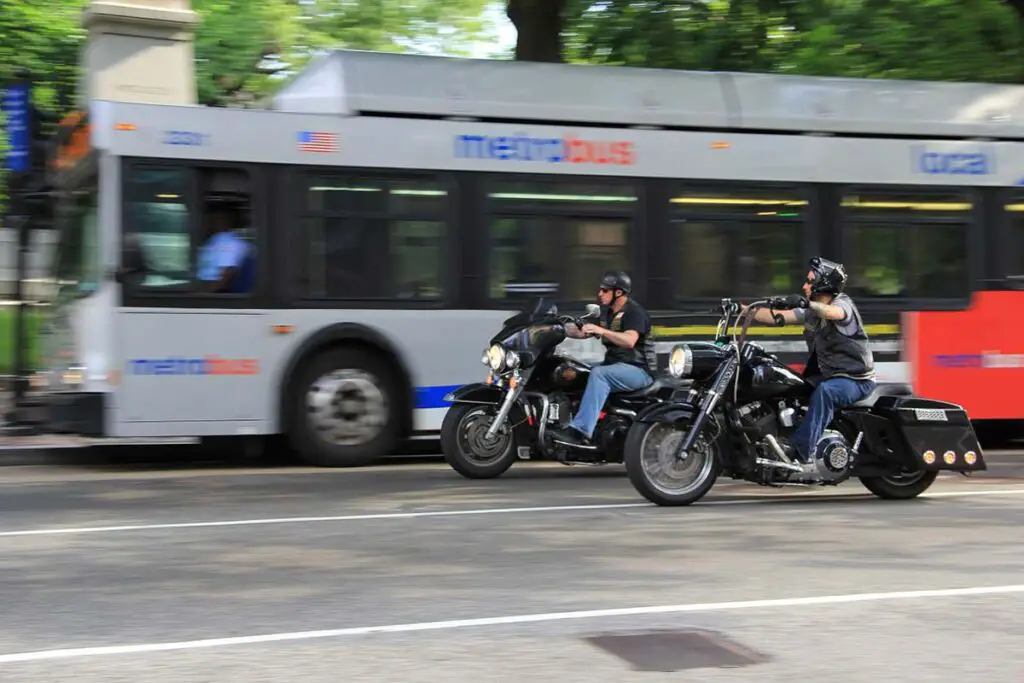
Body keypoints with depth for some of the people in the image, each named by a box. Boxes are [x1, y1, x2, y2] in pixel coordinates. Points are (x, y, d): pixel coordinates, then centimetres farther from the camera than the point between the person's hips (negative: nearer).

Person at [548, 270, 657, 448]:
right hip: (615, 365, 10)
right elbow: (582, 332, 20)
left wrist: (602, 331, -40)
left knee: (598, 374, -34)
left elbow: (629, 341, -29)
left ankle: (580, 431, -42)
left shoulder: (634, 312, -12)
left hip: (639, 370, -10)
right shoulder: (607, 312, 17)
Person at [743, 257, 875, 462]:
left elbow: (833, 313, -37)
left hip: (857, 380, -9)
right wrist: (742, 309, -3)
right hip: (828, 375, 9)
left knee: (824, 391, -37)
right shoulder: (811, 310, 11)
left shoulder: (843, 303, -13)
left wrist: (807, 303, -55)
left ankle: (803, 449, -42)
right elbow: (777, 317, 6)